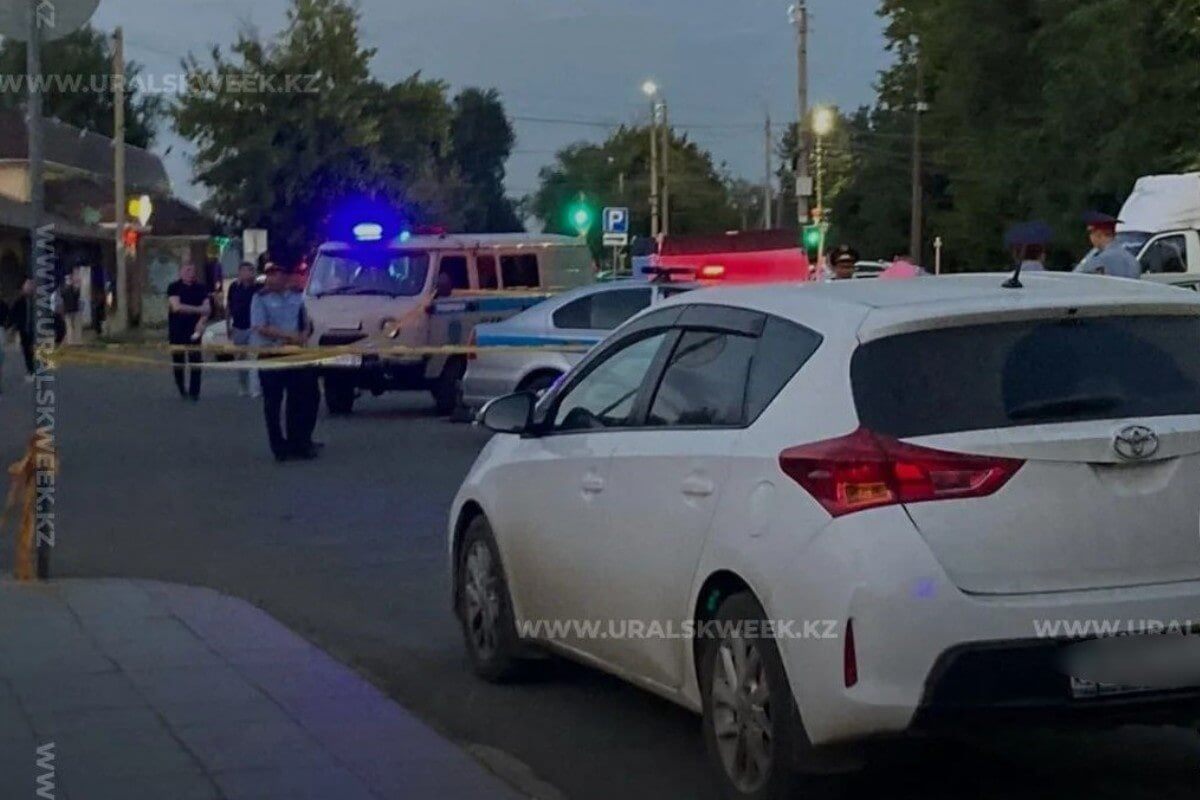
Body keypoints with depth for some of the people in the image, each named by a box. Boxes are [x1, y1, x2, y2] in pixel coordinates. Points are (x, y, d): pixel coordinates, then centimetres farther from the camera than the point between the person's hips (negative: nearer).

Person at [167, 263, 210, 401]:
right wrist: (198, 309, -12)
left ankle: (194, 392, -6)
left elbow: (207, 308, -1)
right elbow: (176, 307, -14)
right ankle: (181, 390, 20)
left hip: (194, 329, 1)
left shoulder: (201, 288, 6)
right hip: (176, 331, -1)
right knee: (178, 362, 4)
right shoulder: (174, 288, -1)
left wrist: (201, 322, -20)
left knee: (196, 361, -8)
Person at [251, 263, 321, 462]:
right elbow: (260, 328, -13)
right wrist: (288, 336, -20)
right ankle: (279, 446, 6)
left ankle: (298, 441, 16)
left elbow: (307, 324, 17)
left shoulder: (297, 297, 11)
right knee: (273, 403, 0)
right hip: (270, 354, -4)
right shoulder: (260, 299, -3)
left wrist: (304, 335, -6)